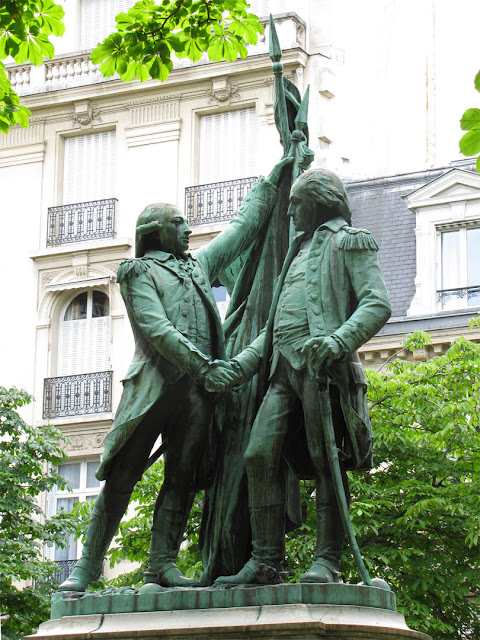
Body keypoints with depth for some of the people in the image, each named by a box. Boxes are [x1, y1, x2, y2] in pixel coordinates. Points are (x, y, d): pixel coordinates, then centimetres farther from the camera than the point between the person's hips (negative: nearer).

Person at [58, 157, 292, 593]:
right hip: (155, 383, -6)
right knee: (121, 476, -6)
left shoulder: (198, 265, 26)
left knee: (183, 478, -1)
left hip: (198, 390, 6)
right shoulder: (139, 272, 6)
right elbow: (156, 328, -8)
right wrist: (204, 366, -18)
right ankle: (89, 564, -3)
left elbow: (244, 227, 33)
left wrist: (274, 178, 33)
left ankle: (162, 565, -1)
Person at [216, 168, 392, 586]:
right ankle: (266, 559, -3)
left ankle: (327, 561, -10)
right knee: (260, 454, -4)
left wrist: (339, 340, -25)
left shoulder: (348, 242, 6)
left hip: (321, 365, -8)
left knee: (325, 461, -10)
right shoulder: (301, 250, 32)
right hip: (285, 367, 8)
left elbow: (377, 304, -8)